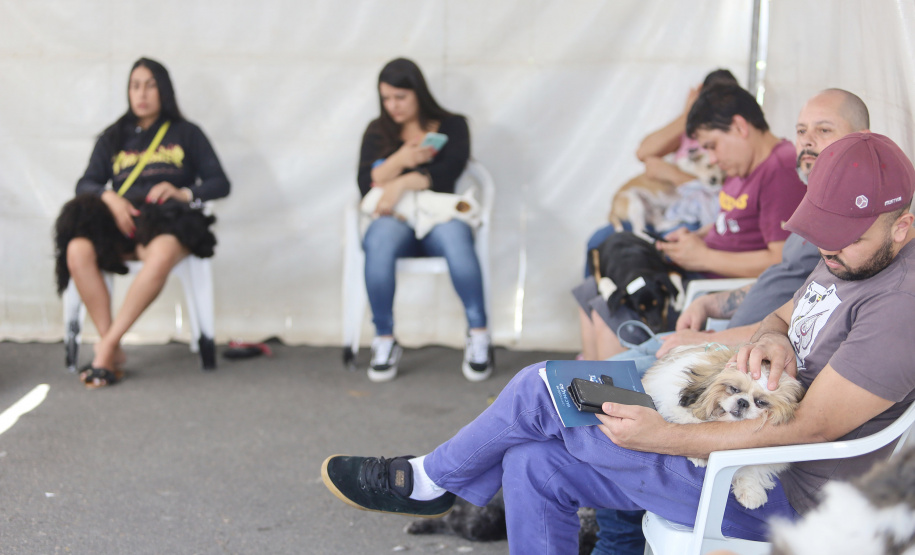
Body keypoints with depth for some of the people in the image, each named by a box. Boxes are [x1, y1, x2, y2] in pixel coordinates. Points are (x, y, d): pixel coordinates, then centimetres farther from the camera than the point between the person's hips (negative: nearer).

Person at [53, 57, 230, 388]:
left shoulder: (186, 134, 18)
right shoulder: (113, 138, 23)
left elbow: (220, 184, 11)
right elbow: (85, 185, 14)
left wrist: (184, 193, -9)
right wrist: (109, 197, -9)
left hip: (169, 221, -2)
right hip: (120, 223, 3)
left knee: (161, 253, -41)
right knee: (78, 250, -33)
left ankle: (107, 346, -35)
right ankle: (113, 353, -27)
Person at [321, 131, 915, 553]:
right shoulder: (845, 258, 7)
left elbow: (807, 429, -27)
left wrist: (662, 437, -26)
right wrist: (771, 337, -6)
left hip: (781, 494, -10)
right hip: (737, 436, 10)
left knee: (540, 391, -10)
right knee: (533, 465, 4)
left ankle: (429, 480, 15)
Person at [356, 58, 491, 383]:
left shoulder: (452, 126, 12)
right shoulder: (378, 132, 18)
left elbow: (447, 172, -7)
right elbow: (366, 185, 6)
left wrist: (402, 183, -20)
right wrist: (401, 160, -9)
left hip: (439, 219, -1)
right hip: (395, 220, 1)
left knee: (454, 234, -39)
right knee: (380, 238, -37)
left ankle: (478, 335, -35)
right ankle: (384, 341, -30)